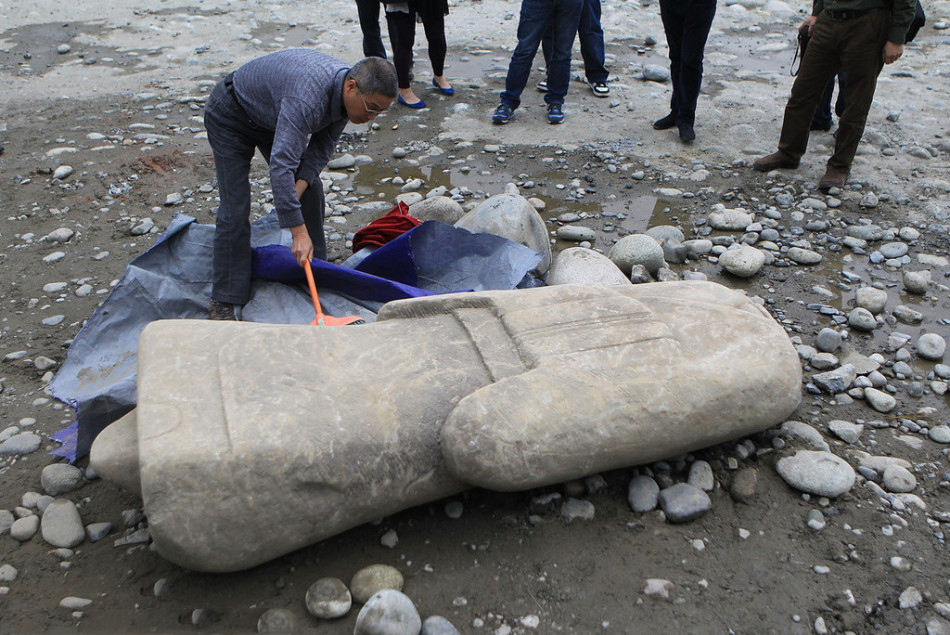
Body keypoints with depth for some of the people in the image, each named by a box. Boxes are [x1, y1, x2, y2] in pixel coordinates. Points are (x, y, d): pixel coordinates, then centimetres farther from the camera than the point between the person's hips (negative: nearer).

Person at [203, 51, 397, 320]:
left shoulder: (348, 91, -16)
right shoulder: (307, 96, -43)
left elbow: (323, 145, -6)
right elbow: (281, 165, -48)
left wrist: (299, 186, -21)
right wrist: (299, 232, -49)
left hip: (273, 116, 8)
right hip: (231, 117, -8)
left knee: (311, 190, 4)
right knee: (235, 208, -12)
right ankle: (224, 300, -2)